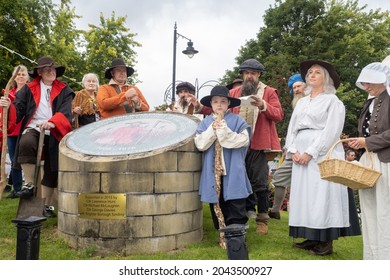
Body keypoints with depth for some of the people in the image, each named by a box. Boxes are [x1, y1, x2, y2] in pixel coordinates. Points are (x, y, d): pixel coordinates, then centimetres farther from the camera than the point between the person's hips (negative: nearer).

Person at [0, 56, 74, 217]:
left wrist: (52, 122, -29)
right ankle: (29, 185, -20)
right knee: (26, 143, -36)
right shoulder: (29, 89, 8)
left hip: (54, 133, 1)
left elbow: (66, 112, -10)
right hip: (33, 128, -1)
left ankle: (47, 206, 22)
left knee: (51, 170, 7)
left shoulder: (64, 91, 6)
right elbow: (18, 110, 1)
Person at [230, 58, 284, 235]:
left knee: (259, 183, -1)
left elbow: (279, 115, -3)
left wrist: (263, 105, -19)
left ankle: (262, 219, 10)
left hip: (258, 144, -3)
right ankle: (246, 212, 24)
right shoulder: (234, 93, 15)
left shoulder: (269, 92, 7)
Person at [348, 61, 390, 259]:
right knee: (369, 214, 11)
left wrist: (368, 142, -14)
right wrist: (359, 142, 6)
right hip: (368, 162, 8)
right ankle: (372, 256, 20)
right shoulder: (370, 103, 18)